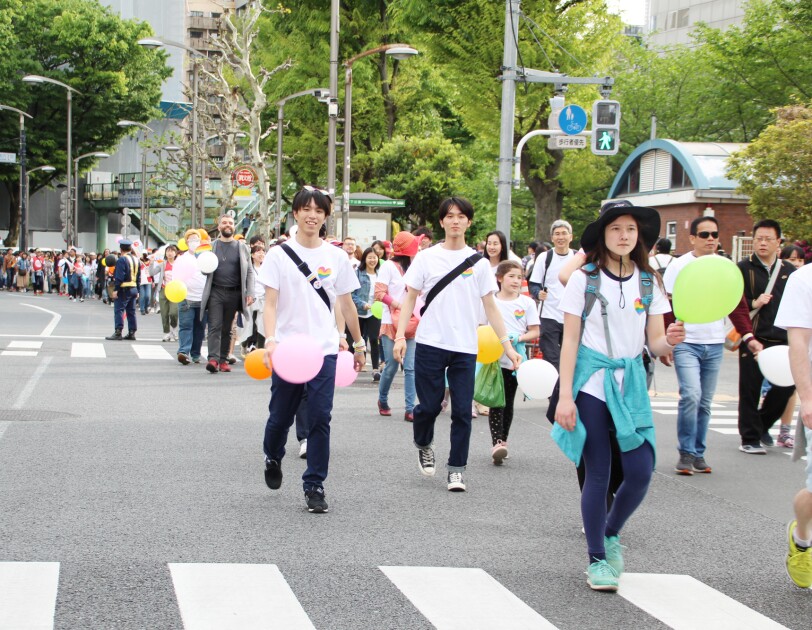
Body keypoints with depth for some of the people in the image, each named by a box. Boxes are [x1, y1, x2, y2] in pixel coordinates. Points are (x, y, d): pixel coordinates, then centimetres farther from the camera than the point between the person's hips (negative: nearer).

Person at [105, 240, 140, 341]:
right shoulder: (136, 260, 12)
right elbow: (138, 276, 15)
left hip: (124, 289, -8)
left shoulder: (122, 259, -12)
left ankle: (118, 332, -12)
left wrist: (115, 289, -17)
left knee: (119, 310, -6)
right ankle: (132, 333, 11)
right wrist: (137, 291, 19)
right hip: (134, 289, 8)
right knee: (131, 312, 11)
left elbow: (119, 276, -18)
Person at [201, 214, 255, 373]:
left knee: (227, 329, 6)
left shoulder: (242, 247, 10)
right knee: (215, 326, -11)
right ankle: (213, 359, -19)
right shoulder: (211, 246, 10)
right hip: (215, 292, -1)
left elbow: (249, 271, 8)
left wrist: (250, 292, -2)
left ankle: (223, 360, 11)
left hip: (234, 293, 1)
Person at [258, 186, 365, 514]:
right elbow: (270, 303, -5)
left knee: (320, 419, -6)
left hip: (324, 351, 1)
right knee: (280, 416, 9)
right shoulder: (279, 254, 0)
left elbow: (346, 305, 15)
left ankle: (314, 486, 3)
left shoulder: (337, 257, 6)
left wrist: (358, 344, 18)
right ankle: (273, 458, 41)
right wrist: (270, 340, -20)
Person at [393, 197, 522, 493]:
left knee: (462, 411, -1)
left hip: (465, 348, 1)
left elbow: (490, 306, 9)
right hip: (430, 344, -1)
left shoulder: (479, 263, 7)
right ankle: (424, 445, 31)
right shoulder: (426, 257, 3)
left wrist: (507, 345, 4)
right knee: (429, 406, 2)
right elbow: (410, 298, 5)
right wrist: (400, 335, -6)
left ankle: (456, 468, 9)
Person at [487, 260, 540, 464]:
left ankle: (503, 441, 22)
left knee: (508, 402, 10)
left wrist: (518, 338, -14)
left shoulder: (527, 302, 2)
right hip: (494, 359, -2)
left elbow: (534, 332, 3)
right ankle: (496, 443, -14)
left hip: (515, 360, 2)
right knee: (496, 403, -7)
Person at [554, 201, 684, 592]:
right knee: (598, 474, -2)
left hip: (631, 383, 3)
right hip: (591, 383, -3)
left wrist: (669, 341, -17)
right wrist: (565, 396, -9)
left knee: (640, 472, -5)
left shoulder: (648, 283, 7)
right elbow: (570, 340, -2)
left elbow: (654, 342, 7)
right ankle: (597, 558, 11)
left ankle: (611, 534, 23)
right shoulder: (585, 279, -2)